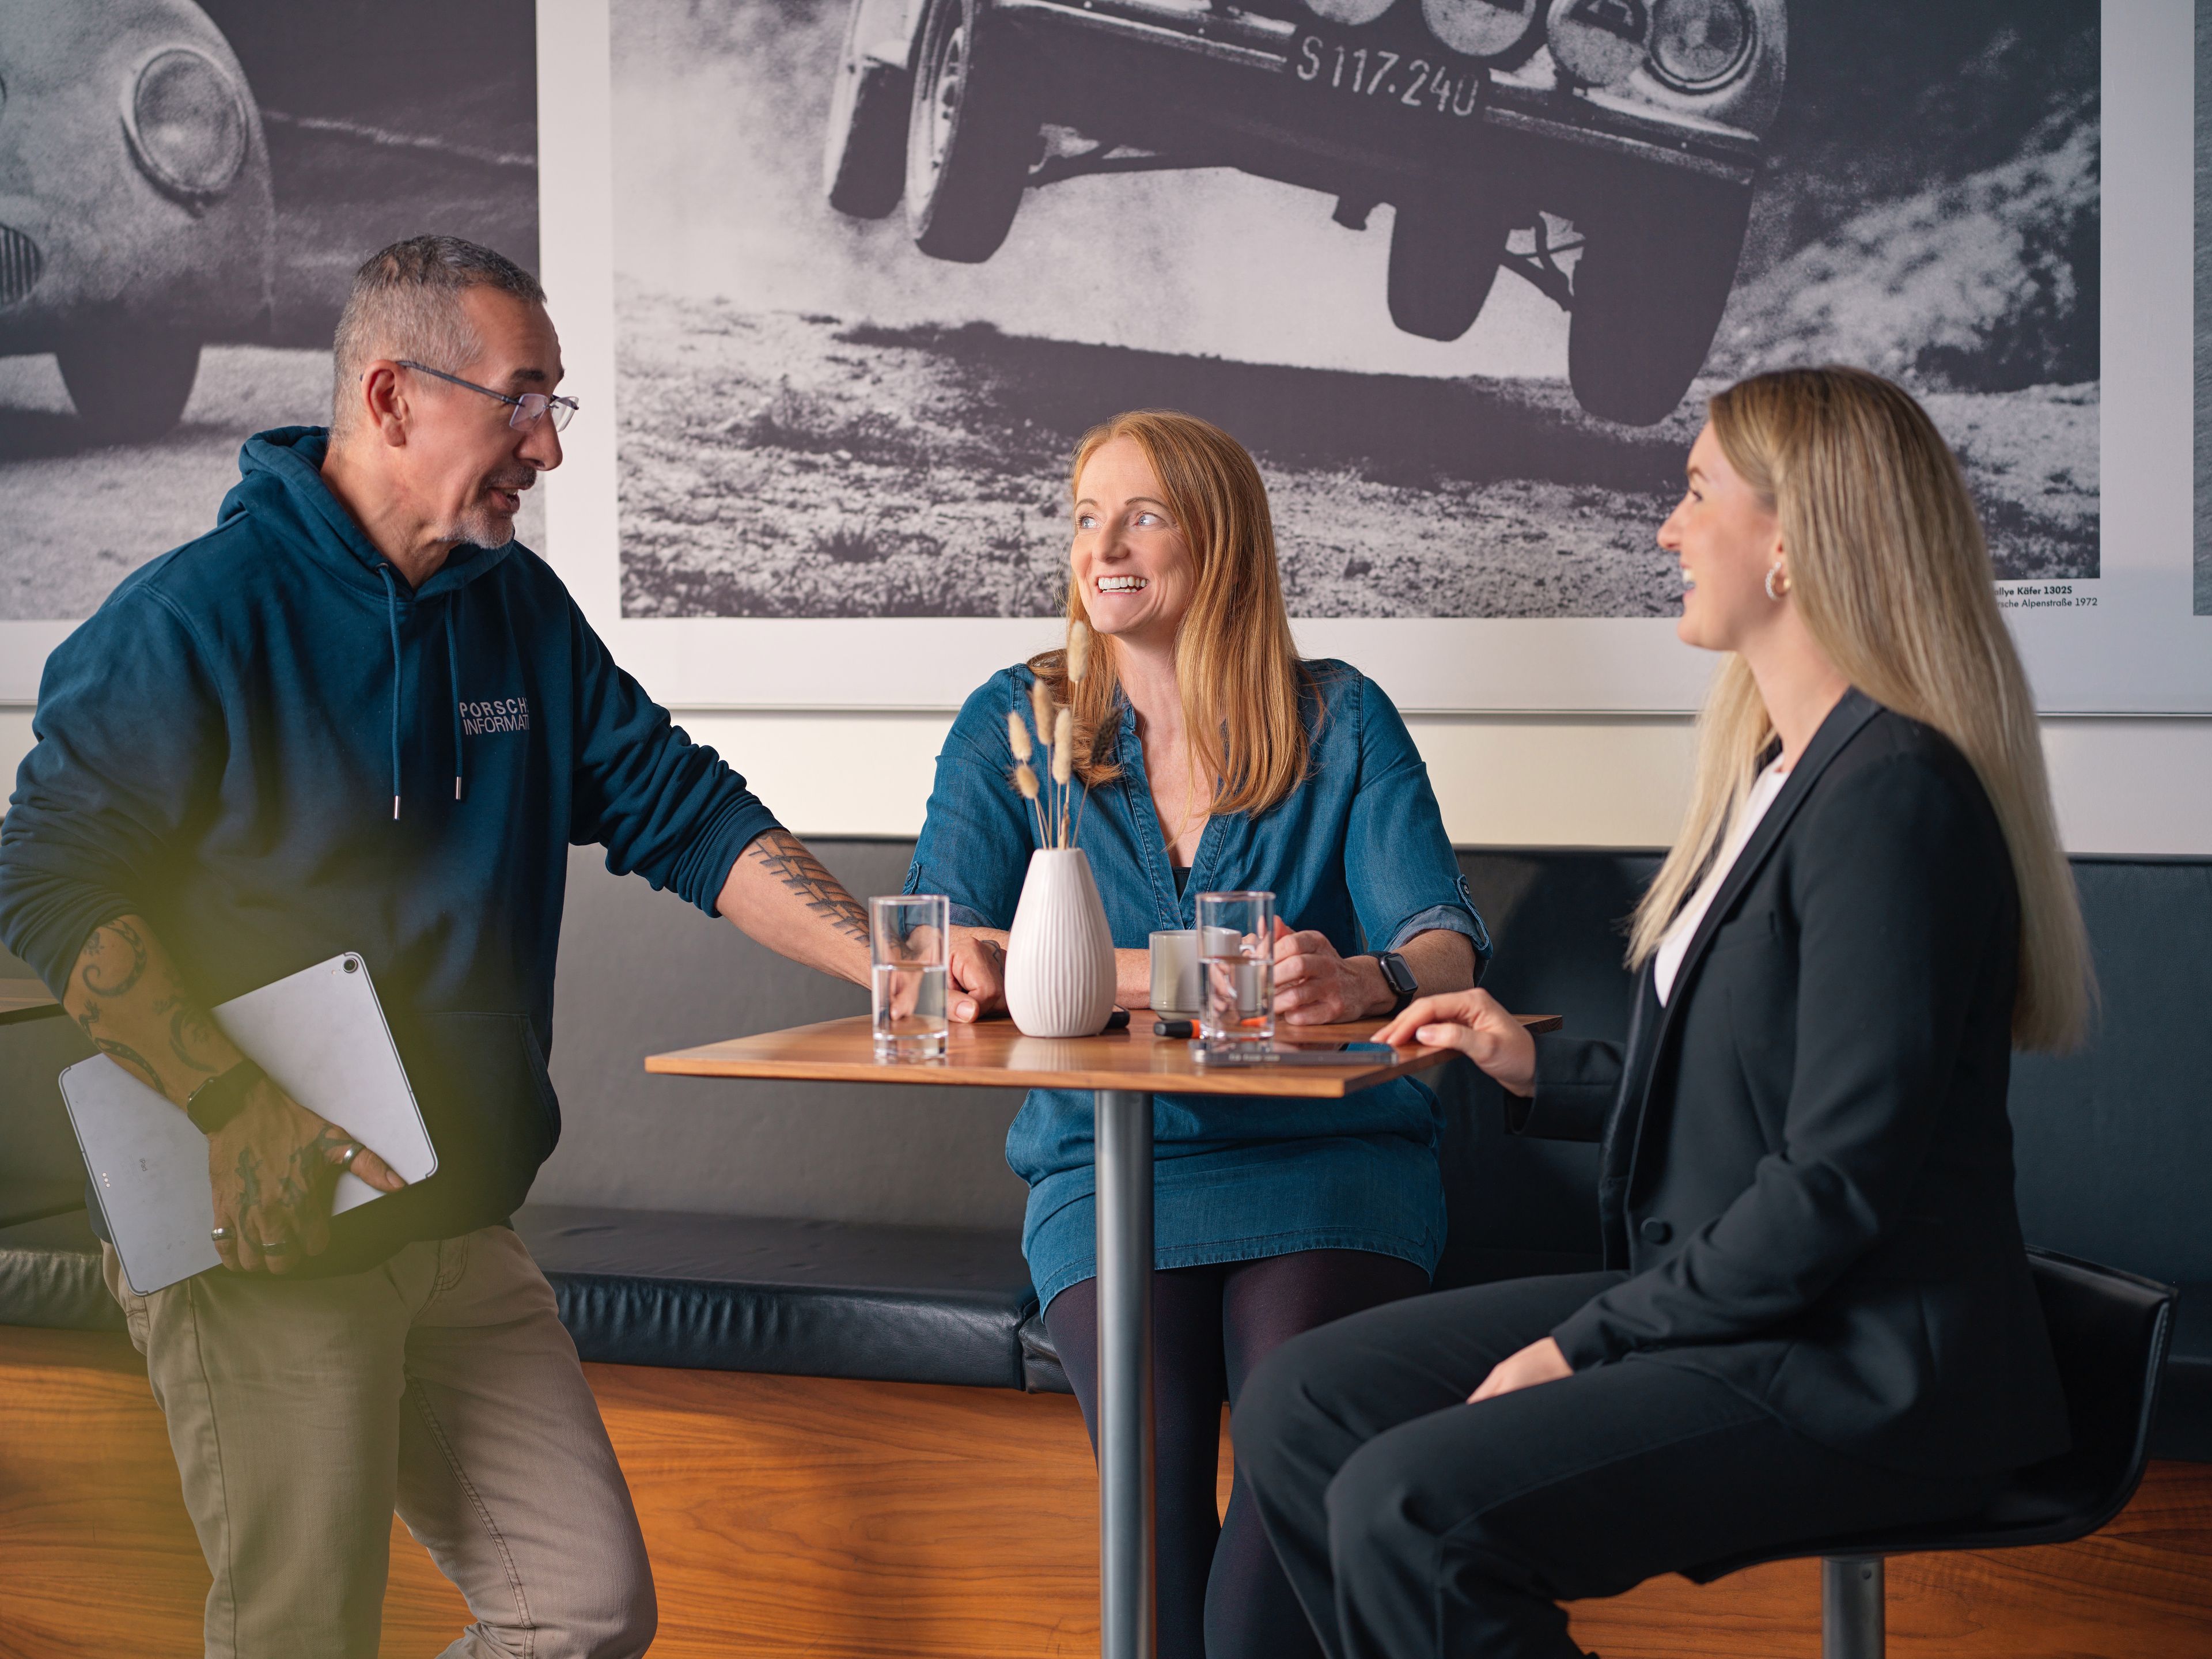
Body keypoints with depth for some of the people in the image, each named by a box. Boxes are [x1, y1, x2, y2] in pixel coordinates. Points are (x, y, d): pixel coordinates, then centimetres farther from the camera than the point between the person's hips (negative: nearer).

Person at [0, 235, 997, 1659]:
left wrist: (885, 964, -3)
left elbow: (683, 813, 11)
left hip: (462, 1237, 7)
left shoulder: (521, 610, 11)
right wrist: (237, 1104, -22)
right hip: (265, 1239, -7)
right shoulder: (199, 618, -10)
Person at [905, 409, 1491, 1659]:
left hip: (1330, 1153, 0)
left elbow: (1443, 939, -4)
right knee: (1157, 1456, -27)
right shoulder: (1016, 725, 10)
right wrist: (1153, 973, -17)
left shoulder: (1341, 722, 8)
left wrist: (1359, 978, -29)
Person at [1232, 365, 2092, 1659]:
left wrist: (1584, 1345, -17)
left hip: (1865, 1375, -10)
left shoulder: (1893, 795, -19)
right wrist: (1539, 1069, 20)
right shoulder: (1780, 770, 14)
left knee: (1406, 1507, -24)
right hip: (1732, 1311, 10)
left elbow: (1838, 1181, -23)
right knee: (1302, 1409, 2)